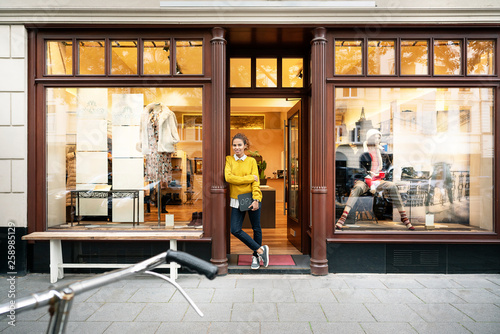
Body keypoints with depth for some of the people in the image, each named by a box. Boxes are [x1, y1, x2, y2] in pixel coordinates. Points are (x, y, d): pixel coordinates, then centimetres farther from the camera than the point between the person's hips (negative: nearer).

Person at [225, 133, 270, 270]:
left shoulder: (251, 161, 2)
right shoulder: (229, 160, 3)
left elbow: (256, 182, -4)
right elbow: (228, 177, -12)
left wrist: (255, 200, -15)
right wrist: (249, 178, -14)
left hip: (251, 198, -1)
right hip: (236, 200, 1)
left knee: (256, 229, 7)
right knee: (235, 229, -6)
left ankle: (256, 257, 25)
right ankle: (260, 249, 7)